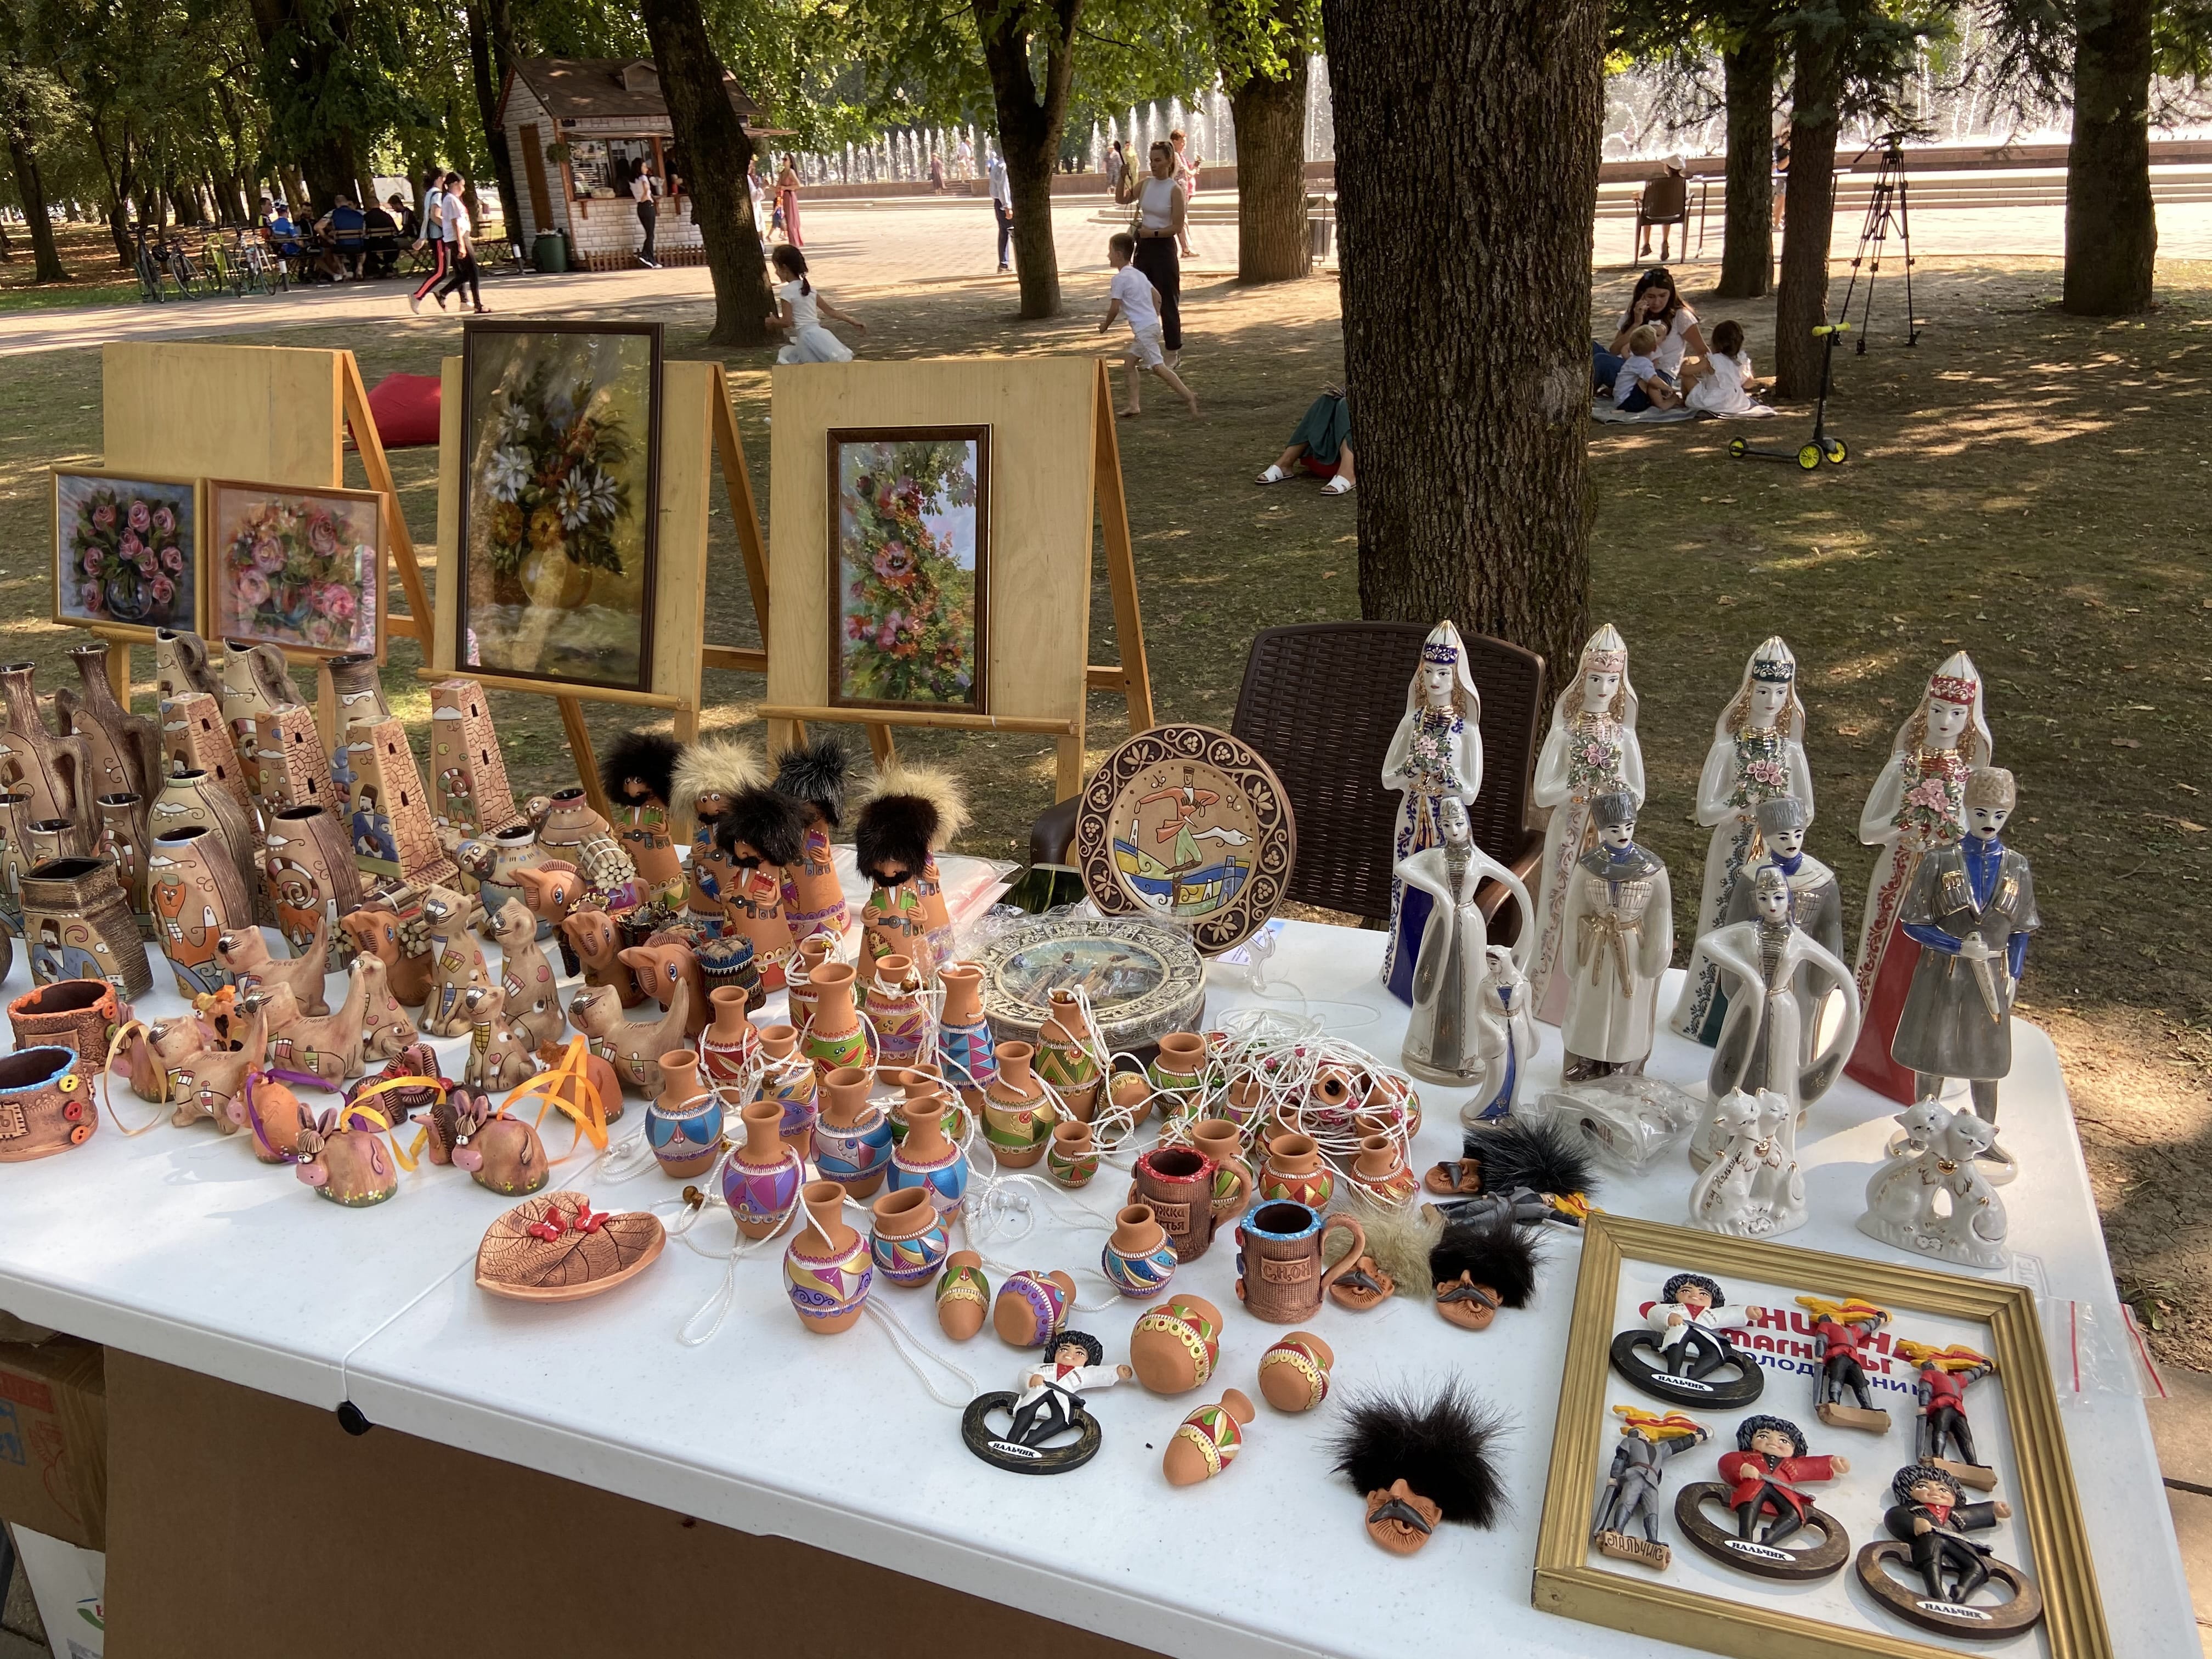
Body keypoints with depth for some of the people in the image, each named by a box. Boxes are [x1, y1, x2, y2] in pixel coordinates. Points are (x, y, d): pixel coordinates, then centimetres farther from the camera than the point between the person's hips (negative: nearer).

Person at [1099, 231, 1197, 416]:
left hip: (1143, 328, -10)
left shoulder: (1119, 279, -11)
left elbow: (1115, 308, -13)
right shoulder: (1139, 274, 15)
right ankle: (1134, 405, 11)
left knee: (1158, 366, -10)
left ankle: (1188, 396, -16)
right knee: (1130, 360, 15)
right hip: (1152, 323, 10)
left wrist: (1105, 326, 3)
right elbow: (1157, 296, 19)